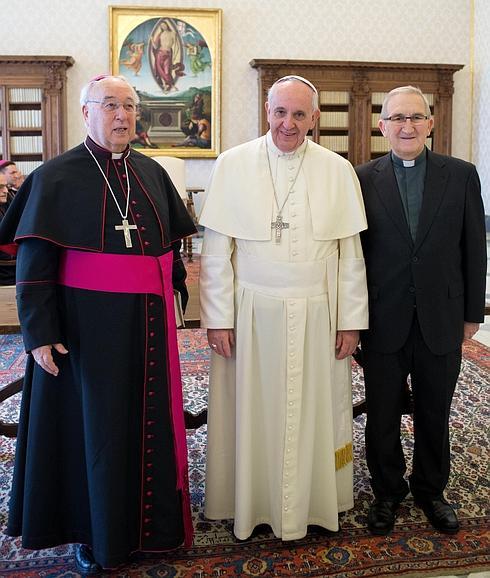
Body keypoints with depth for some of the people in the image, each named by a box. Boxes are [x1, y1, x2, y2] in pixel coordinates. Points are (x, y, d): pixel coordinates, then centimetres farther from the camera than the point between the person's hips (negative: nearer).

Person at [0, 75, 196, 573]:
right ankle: (93, 531, 29)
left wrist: (179, 283, 7)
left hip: (147, 324, 5)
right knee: (92, 424, 8)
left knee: (147, 419, 13)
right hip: (87, 325, -4)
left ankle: (146, 522, 33)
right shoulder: (57, 176, -5)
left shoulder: (152, 173, 9)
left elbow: (171, 244, 17)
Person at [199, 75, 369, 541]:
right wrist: (218, 319, -6)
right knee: (252, 412, 9)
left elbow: (350, 254, 3)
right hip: (251, 312, -1)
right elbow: (216, 251, -2)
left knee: (314, 411, 11)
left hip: (316, 313, 2)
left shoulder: (337, 170, 3)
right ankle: (250, 503, 29)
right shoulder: (233, 165, -1)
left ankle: (311, 502, 32)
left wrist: (351, 320, 1)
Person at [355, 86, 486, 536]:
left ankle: (431, 490, 38)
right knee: (383, 416, 12)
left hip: (442, 321, 1)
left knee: (435, 415, 16)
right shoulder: (363, 179, -2)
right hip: (384, 322, -1)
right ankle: (387, 491, 34)